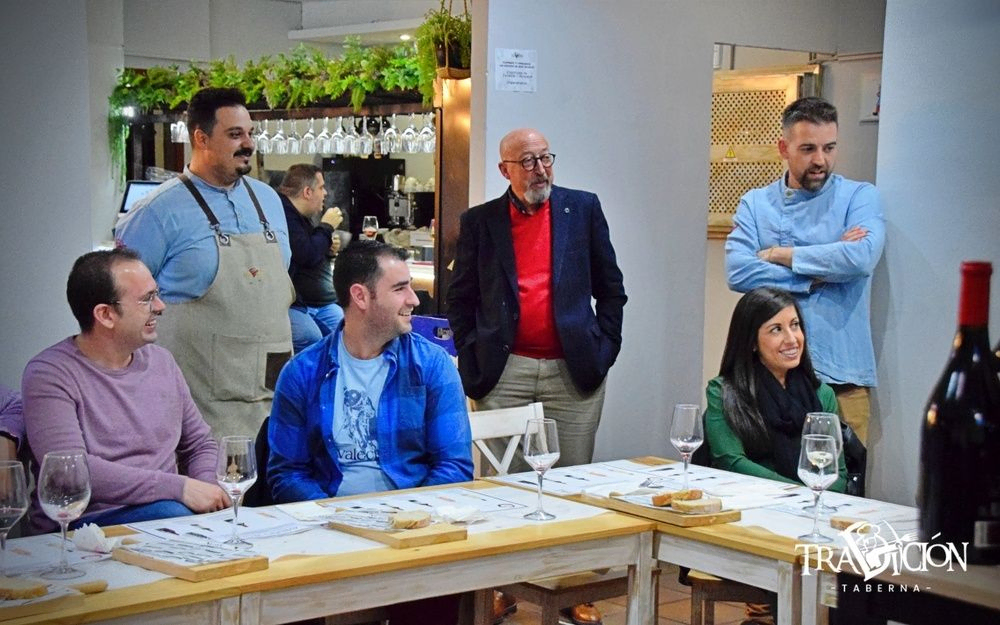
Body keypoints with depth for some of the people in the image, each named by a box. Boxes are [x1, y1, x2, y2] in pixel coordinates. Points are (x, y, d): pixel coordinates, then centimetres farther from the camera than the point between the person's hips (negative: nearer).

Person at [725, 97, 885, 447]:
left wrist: (778, 254, -7)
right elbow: (738, 272, -7)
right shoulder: (755, 204, 8)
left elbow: (862, 258, -16)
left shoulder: (860, 197, 4)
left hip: (840, 377, -1)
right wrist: (819, 275, -10)